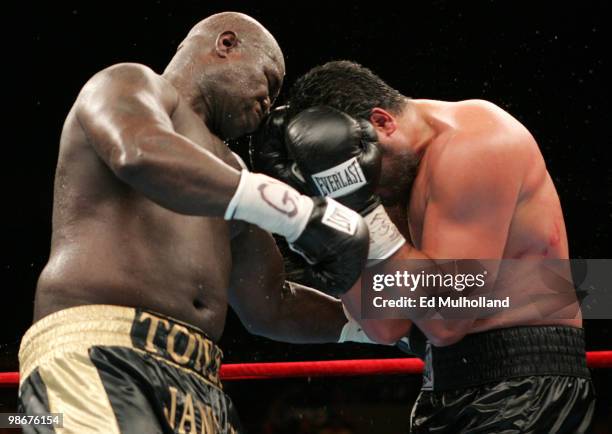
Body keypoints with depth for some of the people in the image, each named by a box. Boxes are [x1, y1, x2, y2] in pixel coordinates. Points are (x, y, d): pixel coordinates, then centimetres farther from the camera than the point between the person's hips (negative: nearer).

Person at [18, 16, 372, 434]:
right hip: (98, 359, -9)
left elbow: (271, 308, 37)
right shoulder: (130, 84, 8)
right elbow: (142, 155, -18)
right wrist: (302, 214, -19)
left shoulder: (224, 170, 33)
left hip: (197, 389, 9)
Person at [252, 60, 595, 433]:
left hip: (523, 388, -9)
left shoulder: (476, 144, -15)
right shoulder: (403, 168, 11)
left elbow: (445, 321, -20)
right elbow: (387, 326, 2)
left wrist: (359, 202, -20)